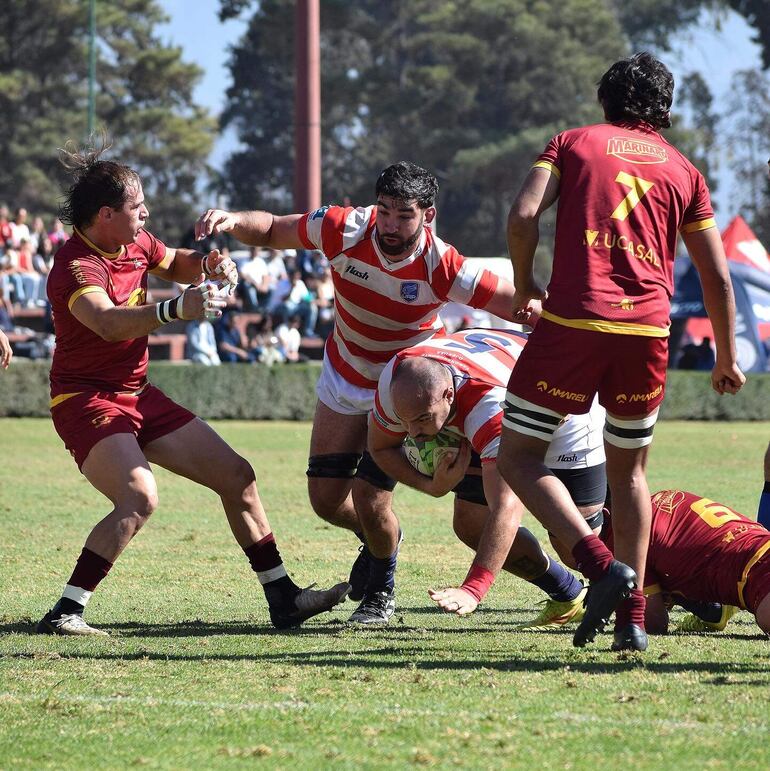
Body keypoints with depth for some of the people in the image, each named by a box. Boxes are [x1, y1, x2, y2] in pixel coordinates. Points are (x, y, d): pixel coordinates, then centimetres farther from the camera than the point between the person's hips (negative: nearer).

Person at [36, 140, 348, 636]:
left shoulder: (135, 243, 3)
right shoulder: (77, 268, -24)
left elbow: (173, 264, 27)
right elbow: (108, 323, -45)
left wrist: (206, 264, 3)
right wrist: (176, 309, -60)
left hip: (139, 395, 9)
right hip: (86, 400, -9)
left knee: (237, 476, 9)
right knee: (140, 498, -32)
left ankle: (283, 597, 18)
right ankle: (65, 614, -27)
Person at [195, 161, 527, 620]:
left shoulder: (441, 267, -30)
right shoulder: (344, 230, -24)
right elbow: (271, 231, -10)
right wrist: (232, 221, -29)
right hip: (345, 375, 4)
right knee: (326, 499, 6)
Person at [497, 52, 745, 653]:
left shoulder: (573, 143, 12)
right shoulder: (683, 170, 18)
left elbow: (523, 218, -4)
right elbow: (717, 276, 17)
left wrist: (524, 287, 12)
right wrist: (727, 360, 28)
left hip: (573, 321, -3)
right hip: (649, 332, 3)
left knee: (518, 457, 8)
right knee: (629, 470, 21)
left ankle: (602, 564, -13)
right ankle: (633, 617, 14)